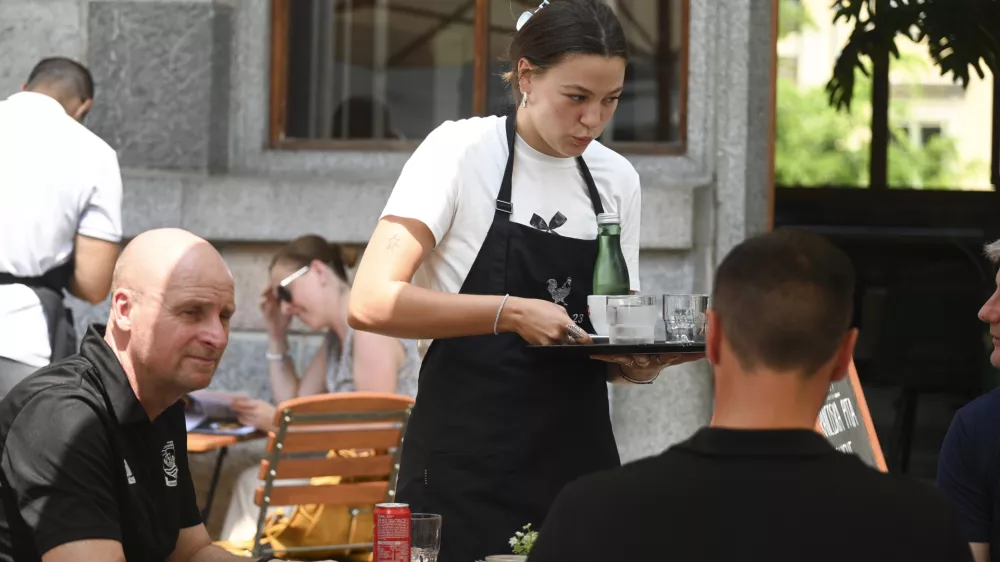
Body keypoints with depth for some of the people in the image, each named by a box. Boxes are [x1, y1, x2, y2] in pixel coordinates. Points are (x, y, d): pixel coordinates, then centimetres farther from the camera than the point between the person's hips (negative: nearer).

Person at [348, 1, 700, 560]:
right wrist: (510, 313, -24)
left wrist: (641, 362, -8)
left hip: (577, 459, 5)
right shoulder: (461, 150, -7)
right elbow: (372, 303, -16)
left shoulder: (618, 179, 8)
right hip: (465, 466, -4)